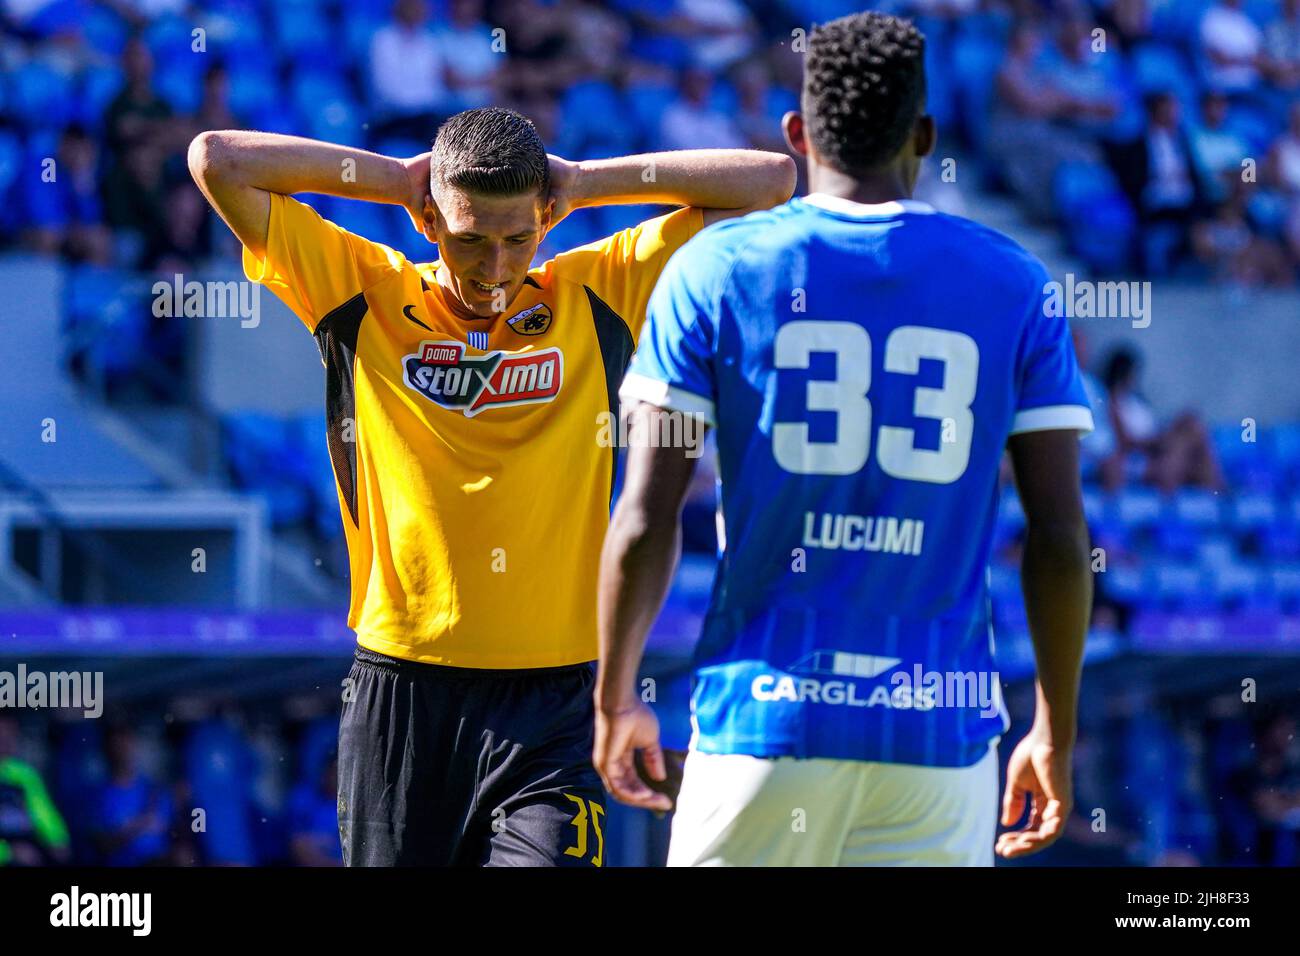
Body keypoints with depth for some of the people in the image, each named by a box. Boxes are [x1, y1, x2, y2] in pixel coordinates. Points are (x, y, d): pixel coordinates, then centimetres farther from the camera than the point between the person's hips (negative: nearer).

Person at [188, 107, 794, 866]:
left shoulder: (596, 298, 5)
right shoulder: (365, 296, 4)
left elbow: (771, 182, 4)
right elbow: (217, 161, 2)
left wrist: (582, 182, 3)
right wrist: (391, 178, 3)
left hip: (549, 697, -1)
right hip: (401, 696, 1)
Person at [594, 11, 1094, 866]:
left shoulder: (715, 270, 1)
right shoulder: (1014, 285, 5)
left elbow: (645, 521, -2)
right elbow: (1061, 539, 1)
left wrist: (616, 700, 9)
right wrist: (1055, 735, 11)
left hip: (766, 710, -1)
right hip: (940, 730, 1)